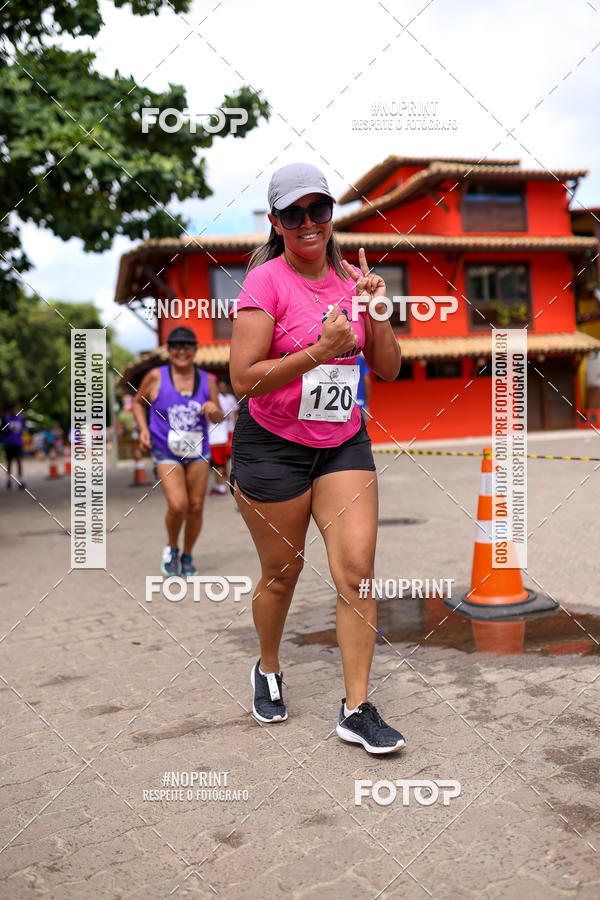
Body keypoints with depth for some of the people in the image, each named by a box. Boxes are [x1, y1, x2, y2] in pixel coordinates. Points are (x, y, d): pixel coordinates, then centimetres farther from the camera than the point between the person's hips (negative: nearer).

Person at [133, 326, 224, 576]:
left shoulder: (207, 380, 0)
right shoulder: (156, 377, -6)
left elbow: (218, 418, 9)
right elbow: (138, 402, 11)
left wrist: (213, 410, -14)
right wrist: (143, 429, -4)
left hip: (197, 452, 3)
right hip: (166, 452, -3)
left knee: (196, 507, 4)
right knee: (177, 505, -18)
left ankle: (187, 556, 27)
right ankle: (171, 548, 12)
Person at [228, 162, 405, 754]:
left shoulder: (351, 279, 6)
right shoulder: (266, 282, -10)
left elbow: (388, 369, 7)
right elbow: (243, 378, -17)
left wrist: (376, 311, -8)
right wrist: (319, 352, -23)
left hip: (344, 444, 4)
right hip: (272, 446, -4)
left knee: (357, 568, -5)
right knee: (281, 573, 9)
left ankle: (357, 710, 6)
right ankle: (268, 669, 38)